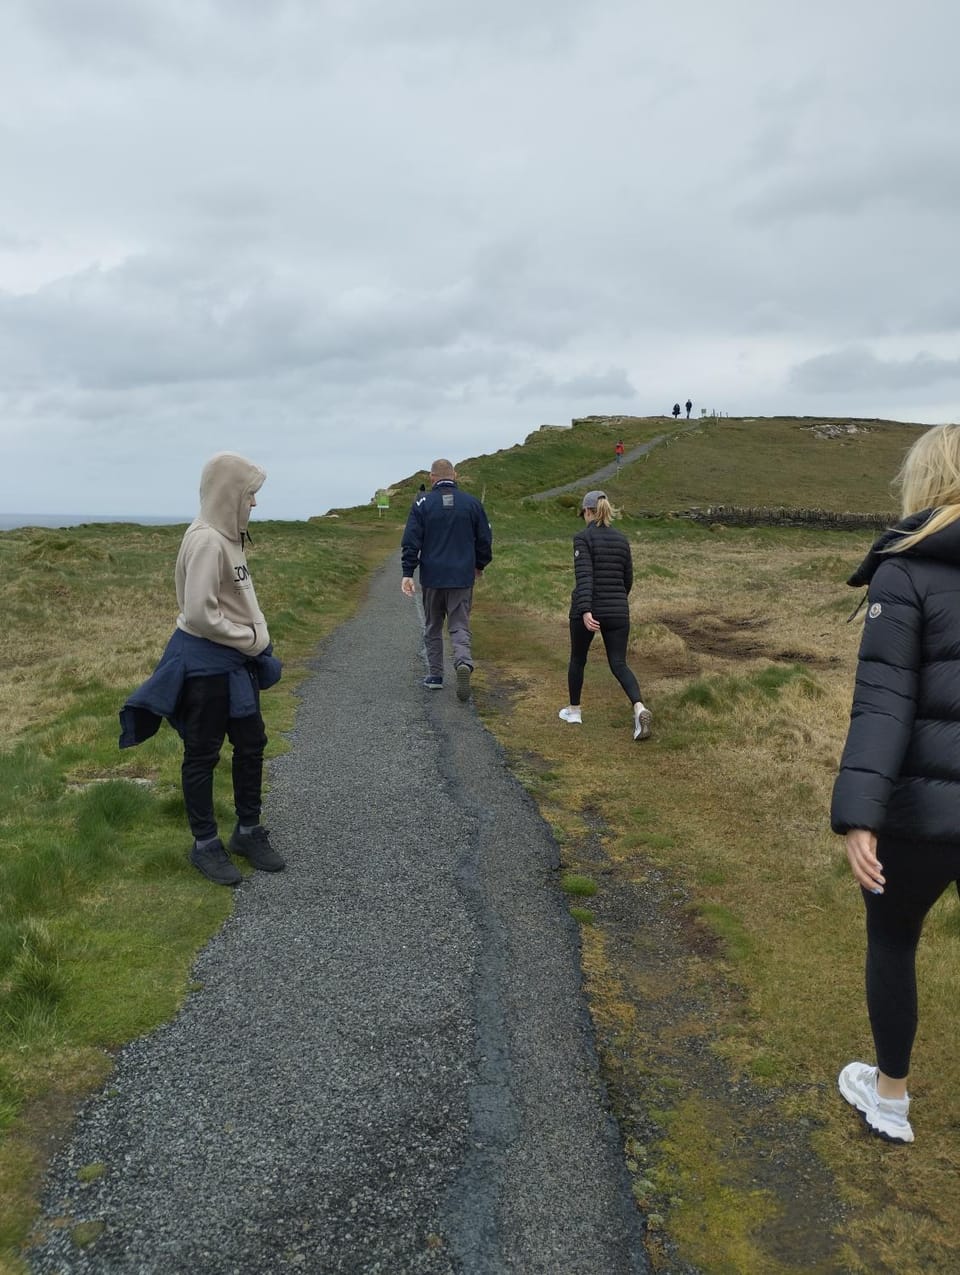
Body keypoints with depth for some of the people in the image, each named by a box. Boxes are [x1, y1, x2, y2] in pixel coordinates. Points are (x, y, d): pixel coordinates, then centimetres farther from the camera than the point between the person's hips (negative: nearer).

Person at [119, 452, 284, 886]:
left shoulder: (228, 537, 7)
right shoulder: (206, 541, -21)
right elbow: (199, 614, -25)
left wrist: (256, 637, -1)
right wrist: (251, 638, -14)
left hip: (236, 660, 9)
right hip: (205, 663, -9)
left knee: (251, 744, 16)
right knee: (202, 755, 6)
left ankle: (248, 831, 32)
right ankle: (205, 845, 20)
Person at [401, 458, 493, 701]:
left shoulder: (422, 503, -3)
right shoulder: (471, 502, 3)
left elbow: (411, 541, -7)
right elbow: (485, 539, 8)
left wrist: (407, 573, -4)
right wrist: (480, 565, 23)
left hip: (432, 577, -1)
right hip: (463, 577, 1)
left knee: (433, 627, 14)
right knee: (460, 626, 3)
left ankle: (435, 675, 18)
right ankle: (464, 662, -24)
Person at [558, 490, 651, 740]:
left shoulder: (583, 537, -8)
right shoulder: (622, 539, 9)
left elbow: (584, 576, -20)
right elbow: (627, 580, 15)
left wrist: (585, 611, -28)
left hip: (588, 609, -3)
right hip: (618, 610, 4)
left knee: (577, 659, 19)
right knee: (619, 665, 3)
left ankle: (574, 711, 32)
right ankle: (639, 708, -21)